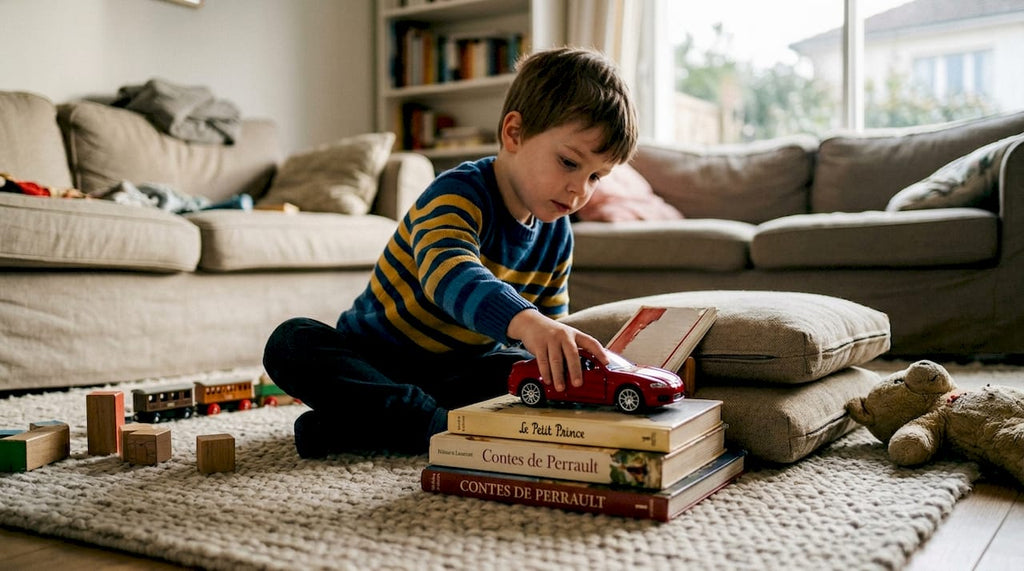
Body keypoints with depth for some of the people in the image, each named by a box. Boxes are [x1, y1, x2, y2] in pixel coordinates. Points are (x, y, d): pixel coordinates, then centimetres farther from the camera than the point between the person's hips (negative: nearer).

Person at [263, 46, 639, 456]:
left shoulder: (557, 236, -2)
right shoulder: (458, 193, -24)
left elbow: (550, 320, 7)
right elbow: (449, 272, -46)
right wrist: (524, 320, -65)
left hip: (460, 367, 4)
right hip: (373, 357, -4)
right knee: (291, 343, -29)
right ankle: (436, 425, -39)